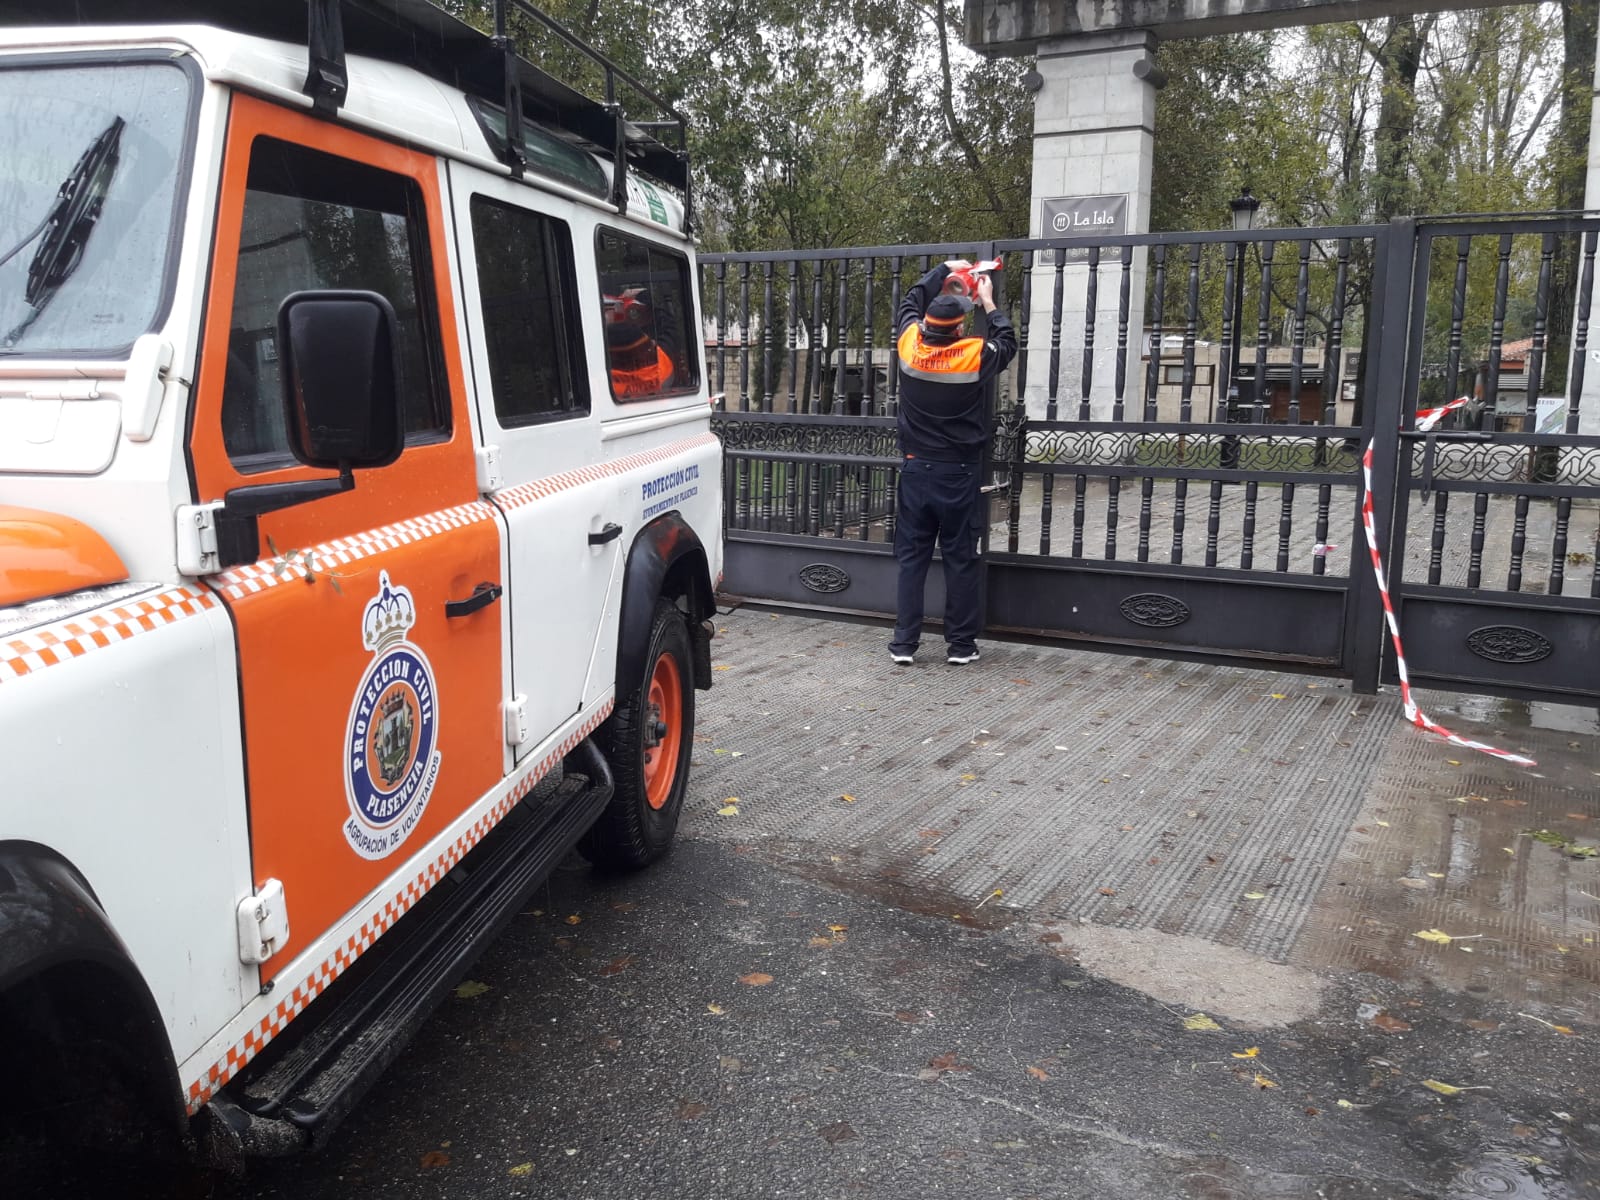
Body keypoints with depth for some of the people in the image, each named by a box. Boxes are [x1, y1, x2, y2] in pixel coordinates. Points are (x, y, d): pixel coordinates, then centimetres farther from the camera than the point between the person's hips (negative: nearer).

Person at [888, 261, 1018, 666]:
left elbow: (910, 302, 15)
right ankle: (960, 644, 10)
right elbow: (1007, 342, 10)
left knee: (912, 557, 7)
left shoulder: (910, 346, -6)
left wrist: (945, 269, 27)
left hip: (916, 469, 2)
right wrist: (989, 302, 20)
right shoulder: (974, 355, -12)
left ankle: (904, 642, 6)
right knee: (960, 559, 6)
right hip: (958, 475, -2)